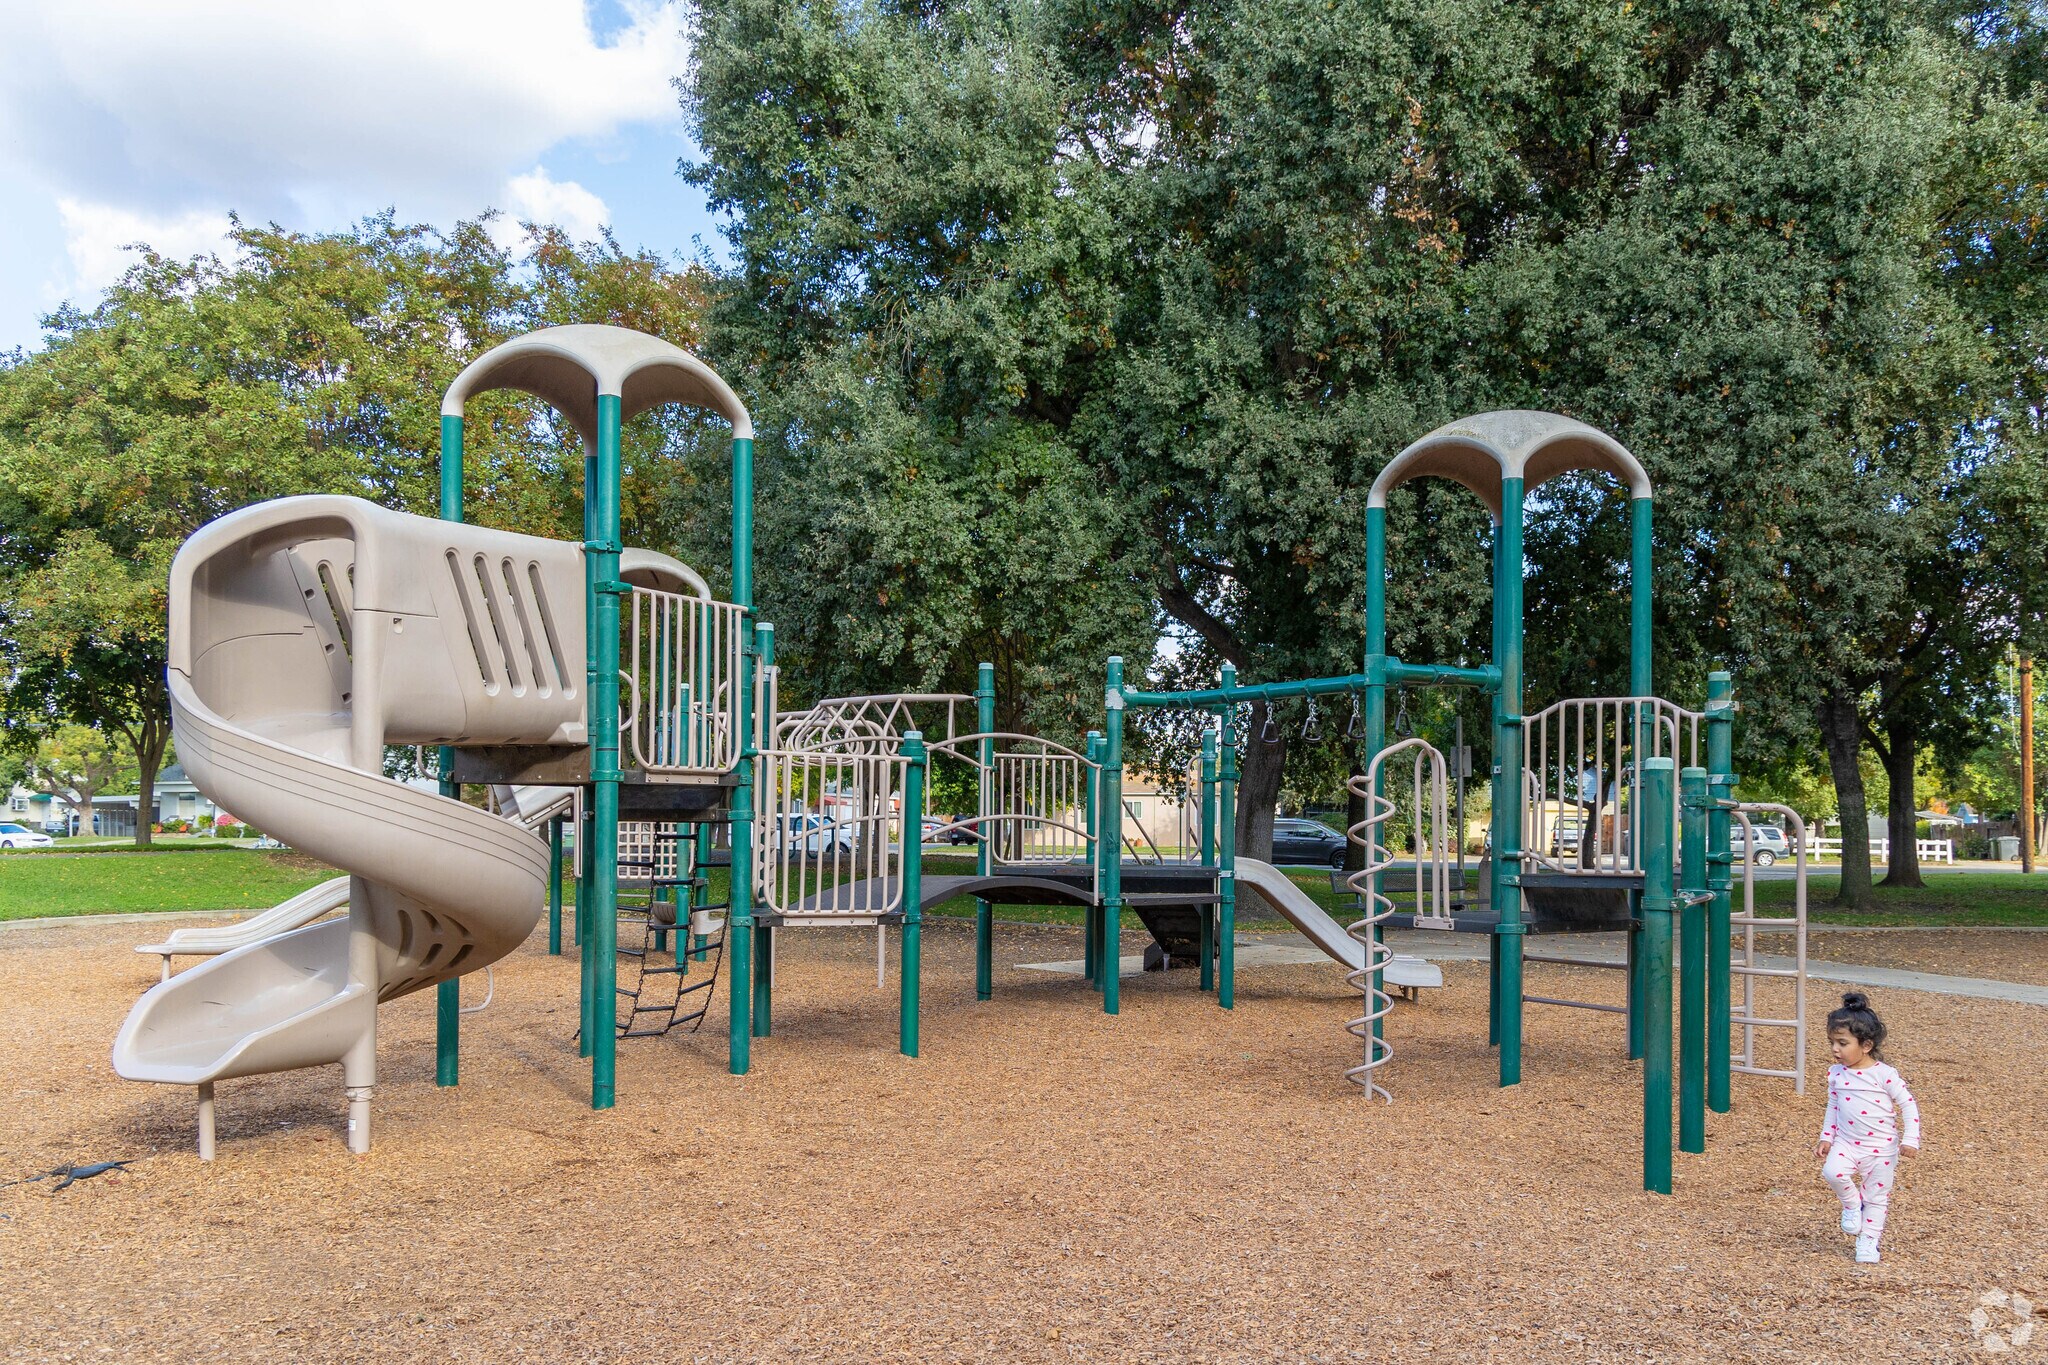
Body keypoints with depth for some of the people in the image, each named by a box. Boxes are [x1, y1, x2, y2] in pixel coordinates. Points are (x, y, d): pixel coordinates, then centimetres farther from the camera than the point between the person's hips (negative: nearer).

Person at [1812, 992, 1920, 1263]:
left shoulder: (1885, 1075, -13)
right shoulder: (1836, 1074, 1)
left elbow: (1908, 1105, -8)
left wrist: (1910, 1139, -14)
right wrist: (1825, 1137, 10)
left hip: (1881, 1148, -3)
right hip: (1846, 1143, 3)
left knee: (1877, 1196, 6)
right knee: (1832, 1172, -23)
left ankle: (1868, 1240, 23)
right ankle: (1852, 1204, 4)